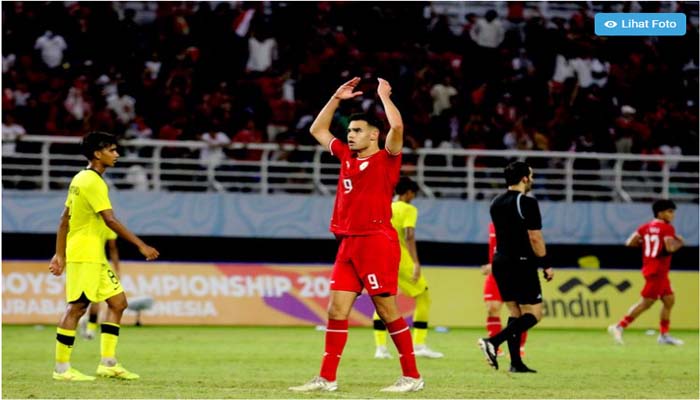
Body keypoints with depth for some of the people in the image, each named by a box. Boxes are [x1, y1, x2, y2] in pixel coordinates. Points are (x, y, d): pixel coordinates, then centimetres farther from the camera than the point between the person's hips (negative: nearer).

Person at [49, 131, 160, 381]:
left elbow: (65, 220, 17)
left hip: (96, 257, 10)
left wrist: (60, 255, 19)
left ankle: (108, 363, 8)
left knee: (117, 302, 8)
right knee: (77, 307, -6)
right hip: (84, 255, -10)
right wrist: (141, 246, -20)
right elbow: (110, 221, -22)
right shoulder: (93, 182, -15)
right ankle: (62, 368, -2)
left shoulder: (81, 179, 15)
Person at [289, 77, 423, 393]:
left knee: (388, 312, -5)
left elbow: (397, 126, -22)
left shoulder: (386, 159, -4)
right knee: (336, 311, 2)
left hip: (377, 242, -7)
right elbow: (318, 130, 28)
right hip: (348, 245, 7)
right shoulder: (347, 157, 15)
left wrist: (384, 96, -8)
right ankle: (326, 379, 4)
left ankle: (412, 377, 3)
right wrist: (336, 98, 20)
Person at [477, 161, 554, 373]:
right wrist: (546, 266, -9)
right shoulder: (527, 203, -13)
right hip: (522, 264, -8)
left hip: (500, 262, 8)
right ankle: (493, 342, -21)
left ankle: (516, 362, 8)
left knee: (515, 312, 13)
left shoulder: (496, 203, 11)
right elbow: (535, 238, -15)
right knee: (534, 313, -3)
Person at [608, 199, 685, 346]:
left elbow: (630, 243, 3)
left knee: (669, 300, 15)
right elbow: (670, 248, -24)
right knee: (646, 302, -8)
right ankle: (619, 327, -11)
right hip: (657, 271, -9)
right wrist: (680, 242, -5)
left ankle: (664, 335, 18)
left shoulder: (645, 227, 9)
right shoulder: (667, 228, -12)